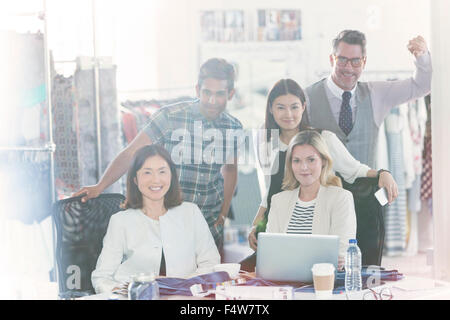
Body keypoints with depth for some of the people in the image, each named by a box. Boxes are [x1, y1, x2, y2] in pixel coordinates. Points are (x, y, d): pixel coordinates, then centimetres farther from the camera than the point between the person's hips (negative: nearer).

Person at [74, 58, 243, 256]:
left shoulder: (234, 128, 1)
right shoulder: (169, 117, -12)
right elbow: (131, 153, -12)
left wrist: (223, 215, 12)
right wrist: (100, 187, -23)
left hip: (210, 226, 3)